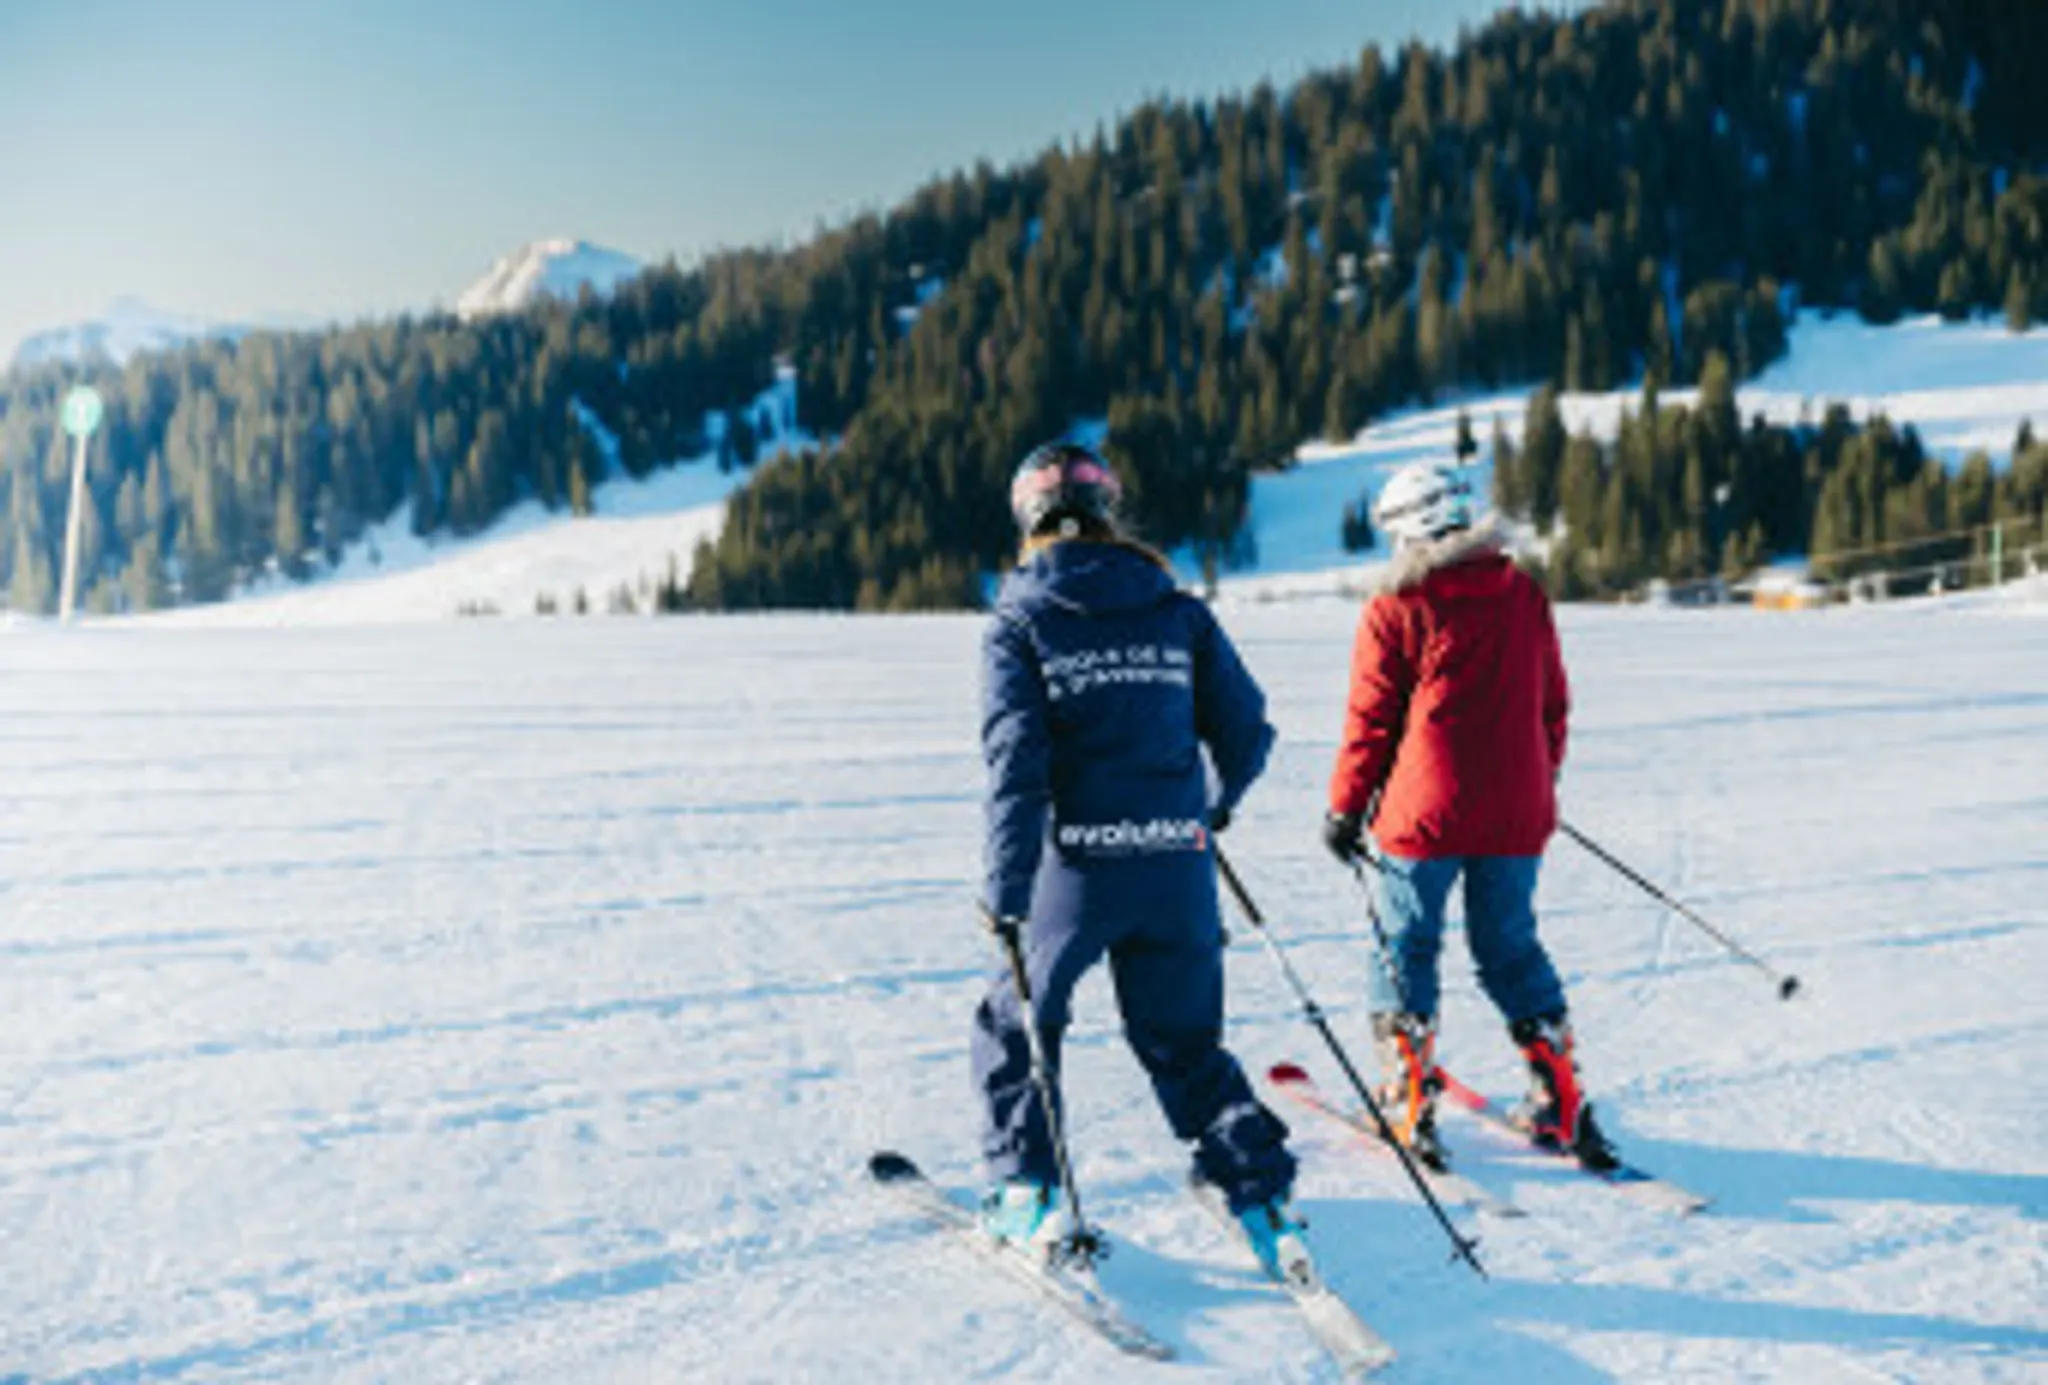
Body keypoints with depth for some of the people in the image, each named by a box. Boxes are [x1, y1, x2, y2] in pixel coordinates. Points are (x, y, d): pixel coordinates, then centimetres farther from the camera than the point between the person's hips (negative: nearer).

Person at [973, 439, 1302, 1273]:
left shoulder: (1020, 623, -2)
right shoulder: (1179, 612, 6)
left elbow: (1017, 762, -12)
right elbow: (1245, 729, 7)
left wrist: (1007, 893, -12)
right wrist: (1217, 806, 27)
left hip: (1078, 867, -3)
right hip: (1178, 866, 3)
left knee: (1015, 1022, 21)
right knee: (1183, 1043, 19)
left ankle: (1026, 1194, 21)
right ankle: (1261, 1188, 9)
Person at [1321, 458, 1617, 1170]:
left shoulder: (1396, 609, -7)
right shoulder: (1526, 595, 7)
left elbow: (1371, 720, -5)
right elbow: (1553, 704, 13)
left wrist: (1346, 808, 6)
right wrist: (1541, 780, 27)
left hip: (1425, 812, -4)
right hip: (1516, 813, 4)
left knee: (1407, 947, 9)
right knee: (1512, 948, 16)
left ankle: (1409, 1105, 10)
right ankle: (1561, 1101, 14)